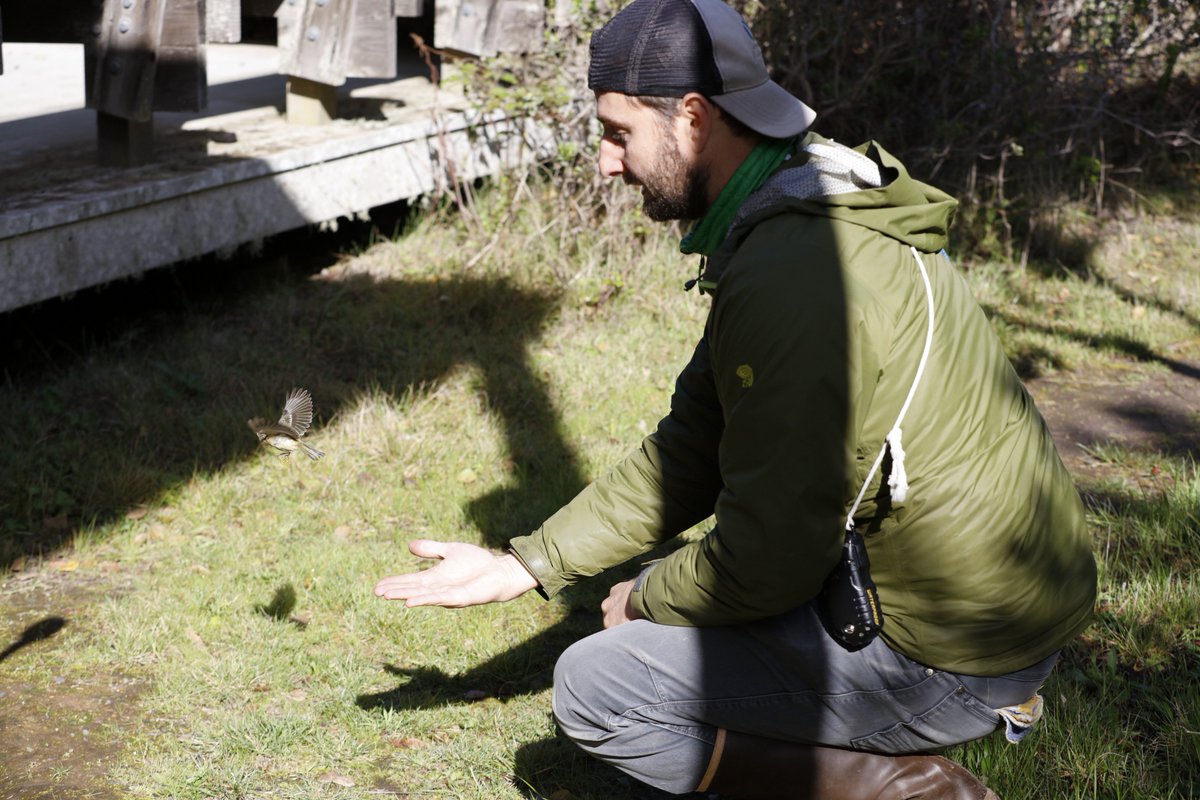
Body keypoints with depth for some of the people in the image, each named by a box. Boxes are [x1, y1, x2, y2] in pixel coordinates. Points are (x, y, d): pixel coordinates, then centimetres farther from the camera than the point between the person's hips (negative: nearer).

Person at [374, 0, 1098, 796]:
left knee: (592, 688, -3)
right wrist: (521, 566, 8)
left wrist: (645, 600, -1)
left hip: (948, 656, -9)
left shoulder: (790, 279, -25)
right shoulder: (813, 215, 7)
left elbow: (769, 561, -22)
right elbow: (690, 452, 11)